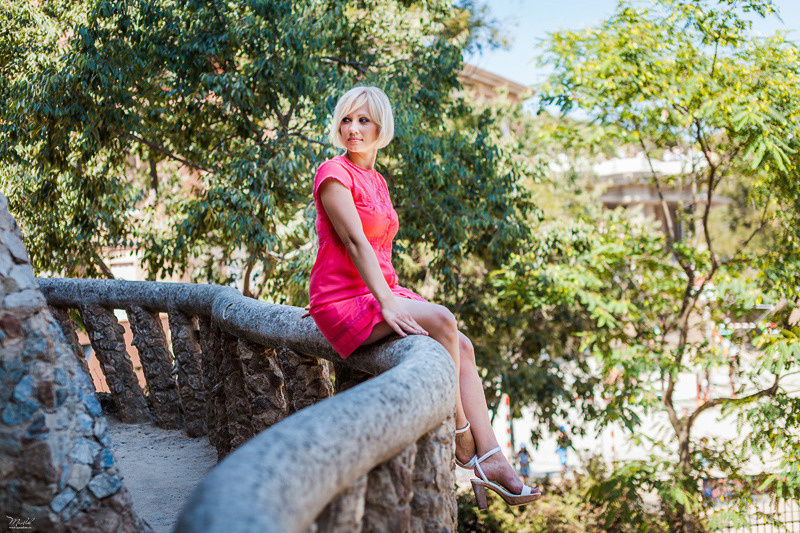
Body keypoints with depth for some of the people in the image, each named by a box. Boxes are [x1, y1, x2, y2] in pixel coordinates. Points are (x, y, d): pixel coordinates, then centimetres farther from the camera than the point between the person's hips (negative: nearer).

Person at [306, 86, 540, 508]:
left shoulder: (376, 180, 18)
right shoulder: (334, 174, -8)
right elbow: (354, 241, -21)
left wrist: (394, 298, 10)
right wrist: (388, 304, -31)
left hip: (378, 291, 8)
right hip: (343, 300, -8)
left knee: (462, 346, -9)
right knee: (442, 321, -27)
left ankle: (490, 460, -13)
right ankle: (459, 435, -14)